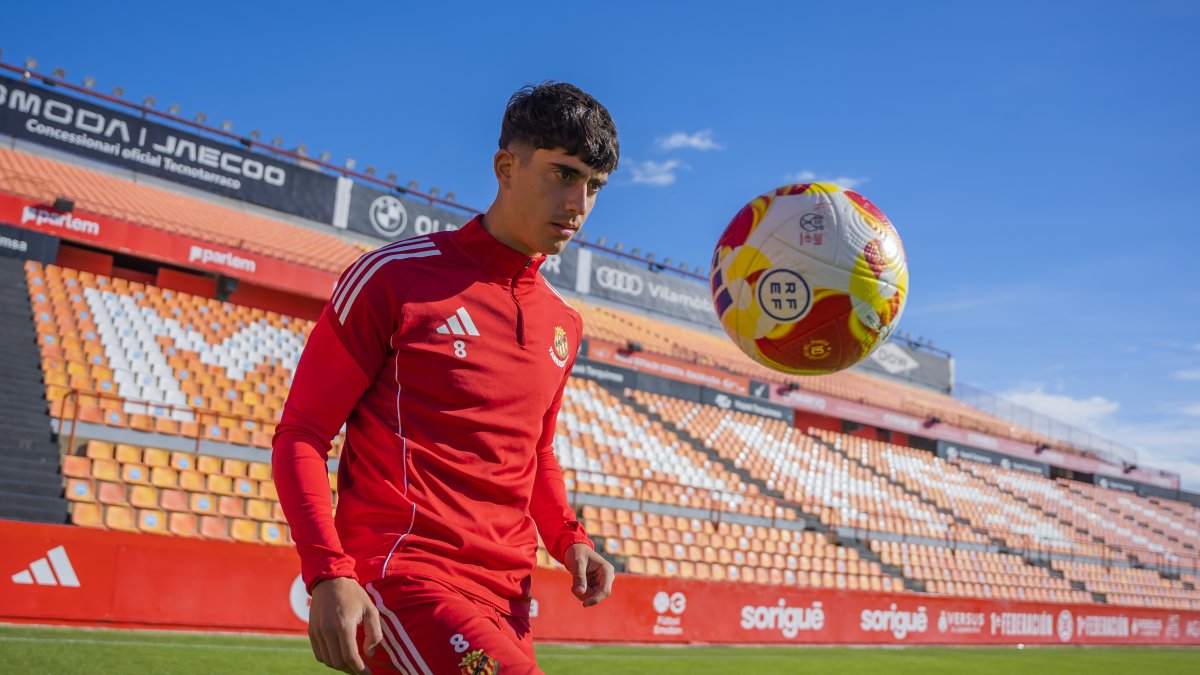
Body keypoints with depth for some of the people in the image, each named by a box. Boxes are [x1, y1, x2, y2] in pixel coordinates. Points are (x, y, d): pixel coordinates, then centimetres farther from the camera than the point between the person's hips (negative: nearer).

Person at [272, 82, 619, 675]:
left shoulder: (564, 326, 14)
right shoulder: (393, 277, -5)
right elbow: (300, 435, -4)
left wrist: (567, 539, 7)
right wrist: (328, 574, -16)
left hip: (505, 599, 7)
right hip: (399, 576, -7)